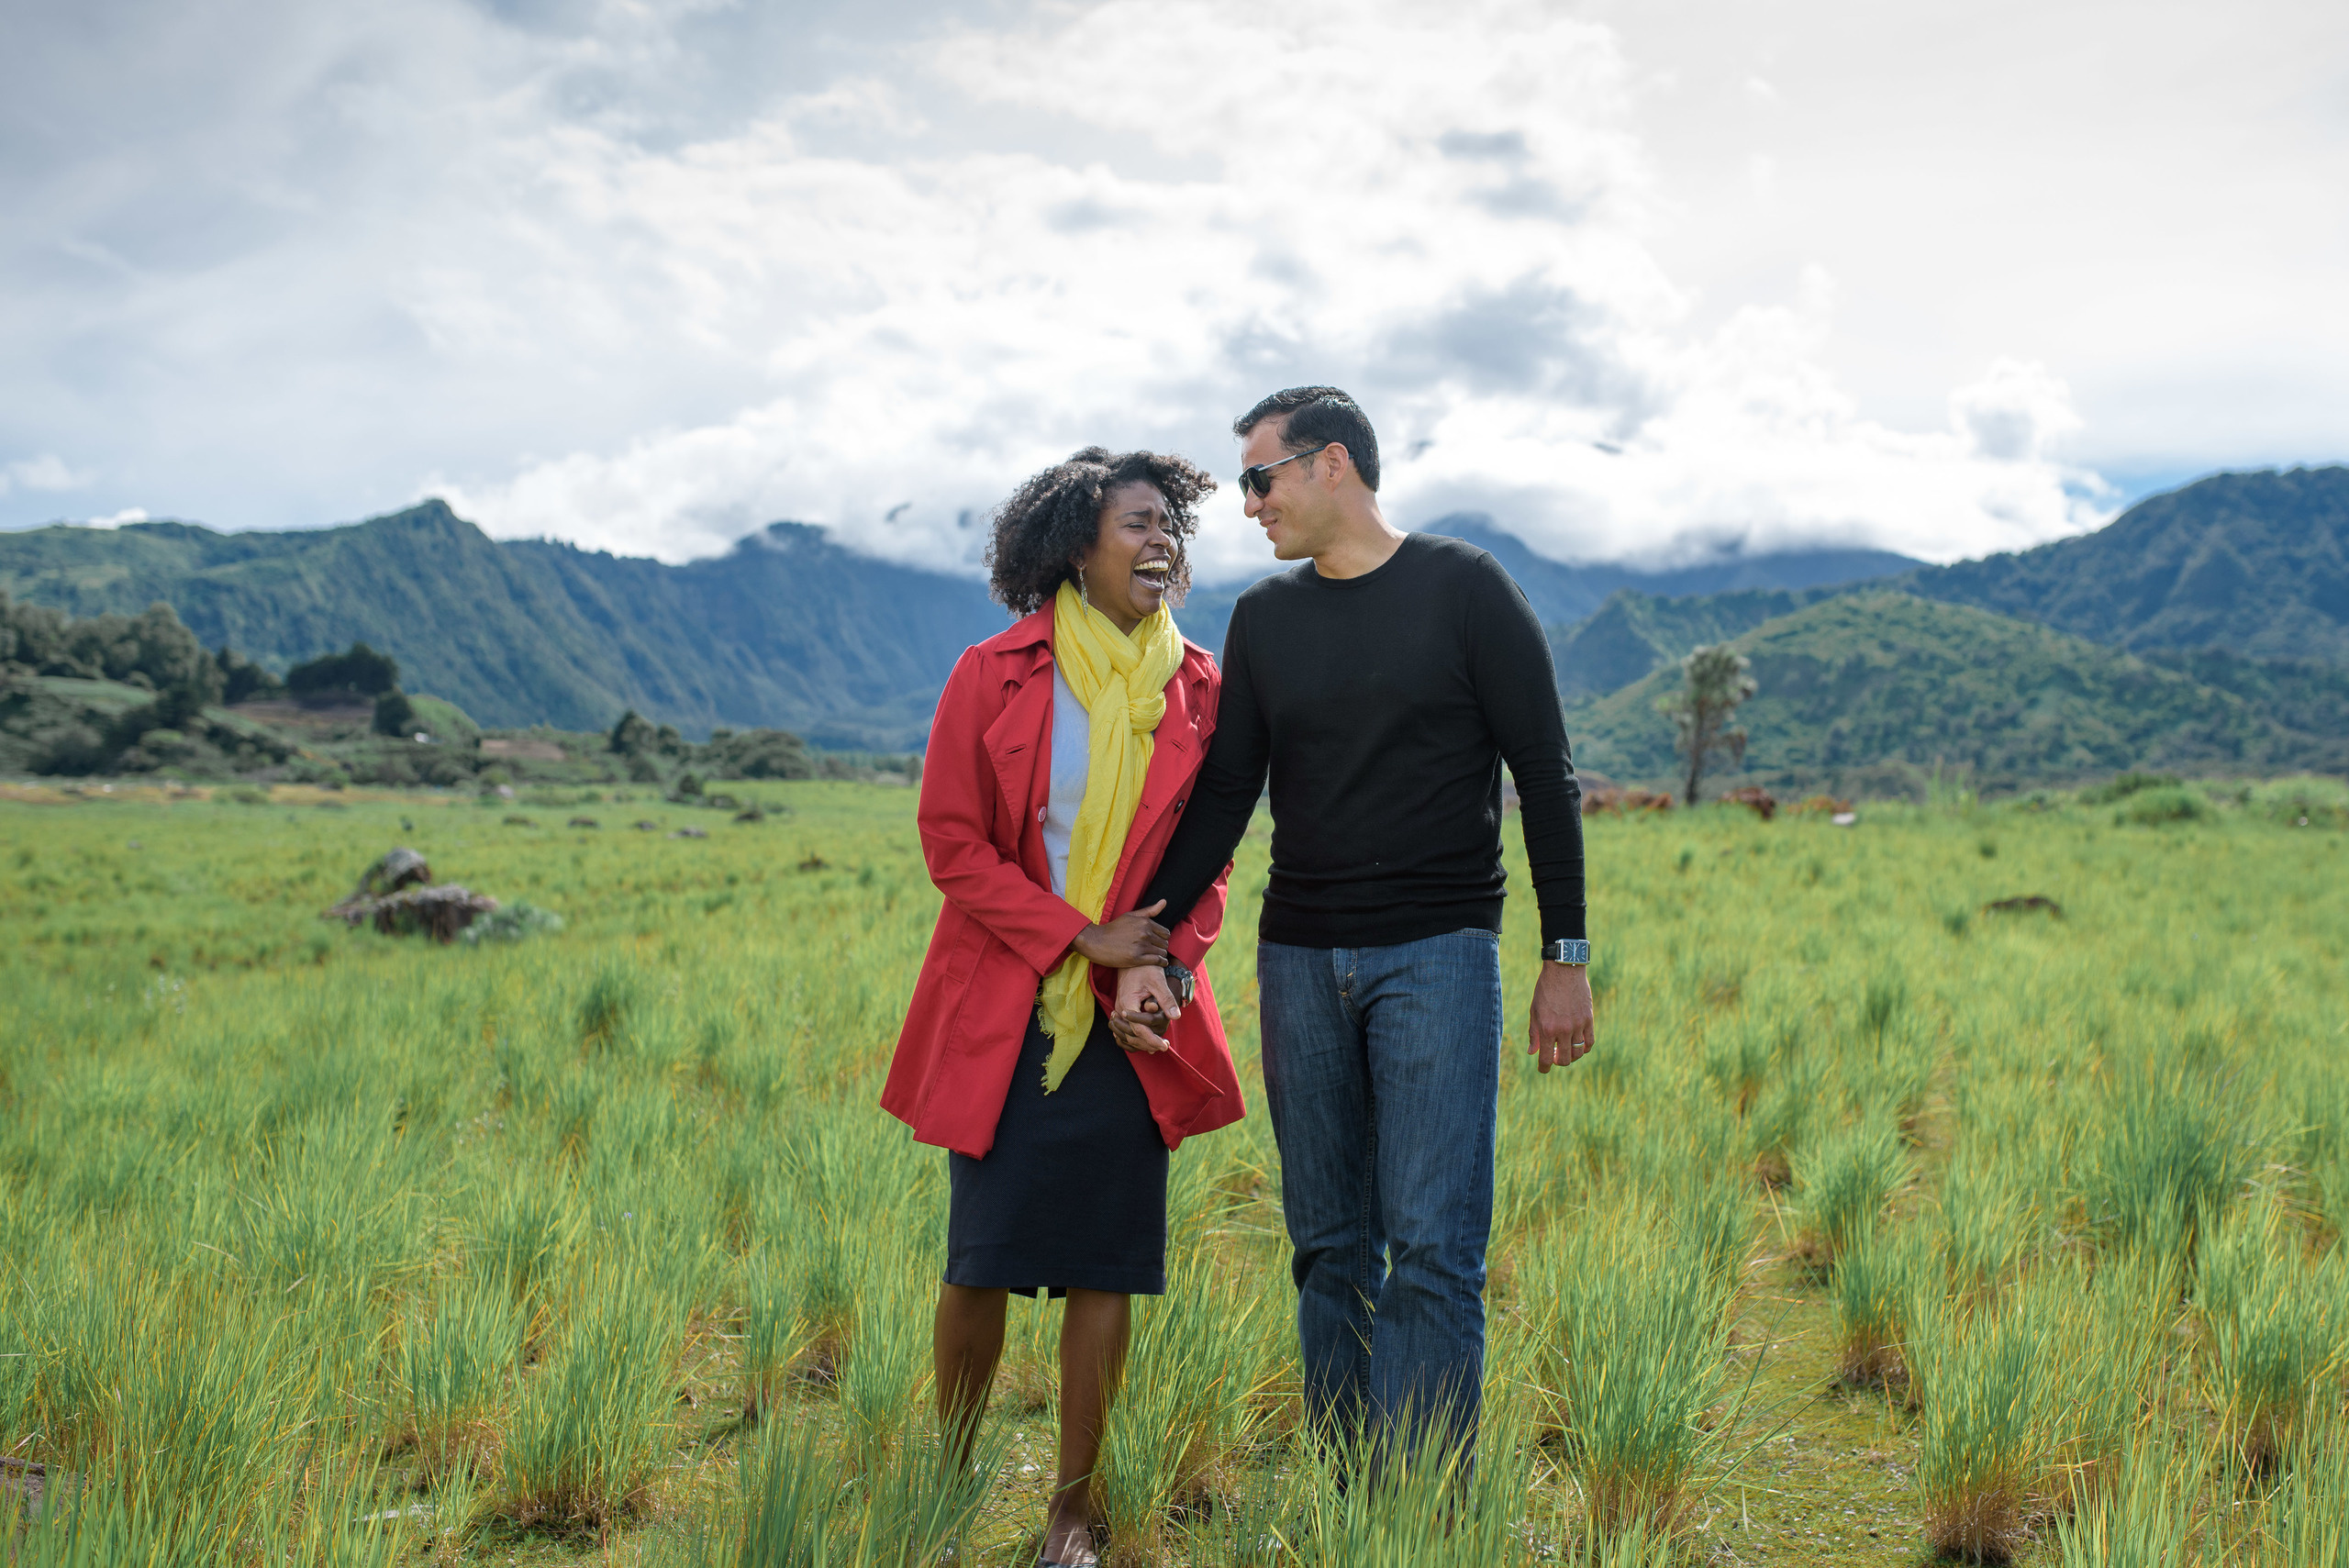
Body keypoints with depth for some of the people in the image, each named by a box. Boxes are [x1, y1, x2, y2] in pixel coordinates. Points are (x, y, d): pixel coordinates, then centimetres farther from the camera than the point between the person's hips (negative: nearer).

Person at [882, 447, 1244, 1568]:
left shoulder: (1197, 689, 6)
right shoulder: (995, 675, -1)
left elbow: (1207, 864, 9)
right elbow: (952, 843, -3)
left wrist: (1160, 970, -9)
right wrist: (1080, 936, -11)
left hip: (1131, 1020, 2)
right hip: (1002, 1013, -2)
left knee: (1104, 1263, 3)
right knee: (978, 1259, 1)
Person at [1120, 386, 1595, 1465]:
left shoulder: (1464, 589, -1)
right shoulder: (1265, 618, 11)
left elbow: (1544, 774, -1)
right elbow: (1224, 792, 9)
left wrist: (1566, 956, -4)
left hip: (1436, 954, -4)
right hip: (1299, 960, 4)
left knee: (1431, 1248, -8)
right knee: (1329, 1247, 8)